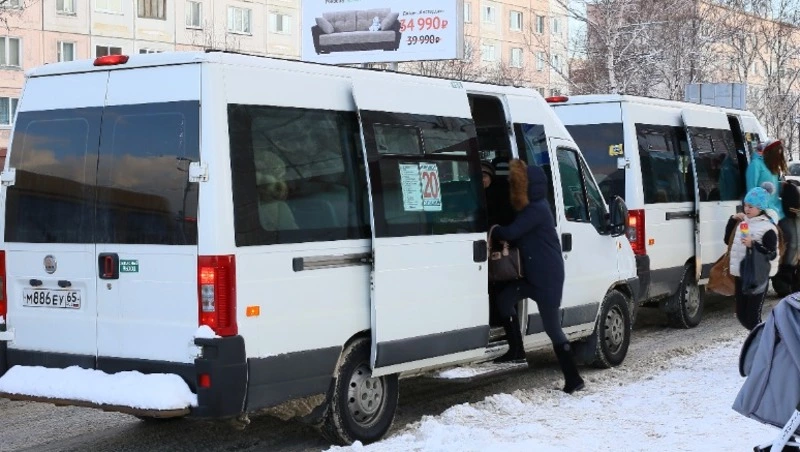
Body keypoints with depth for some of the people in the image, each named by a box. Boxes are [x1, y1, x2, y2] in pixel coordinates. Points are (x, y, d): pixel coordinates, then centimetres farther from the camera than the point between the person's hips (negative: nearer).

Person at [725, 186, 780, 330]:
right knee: (741, 314, 14)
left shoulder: (767, 228, -12)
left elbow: (772, 254, -15)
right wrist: (733, 220, 8)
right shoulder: (744, 222, 12)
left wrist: (753, 244, -26)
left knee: (753, 316, -11)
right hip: (740, 275, 8)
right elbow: (728, 240, 19)